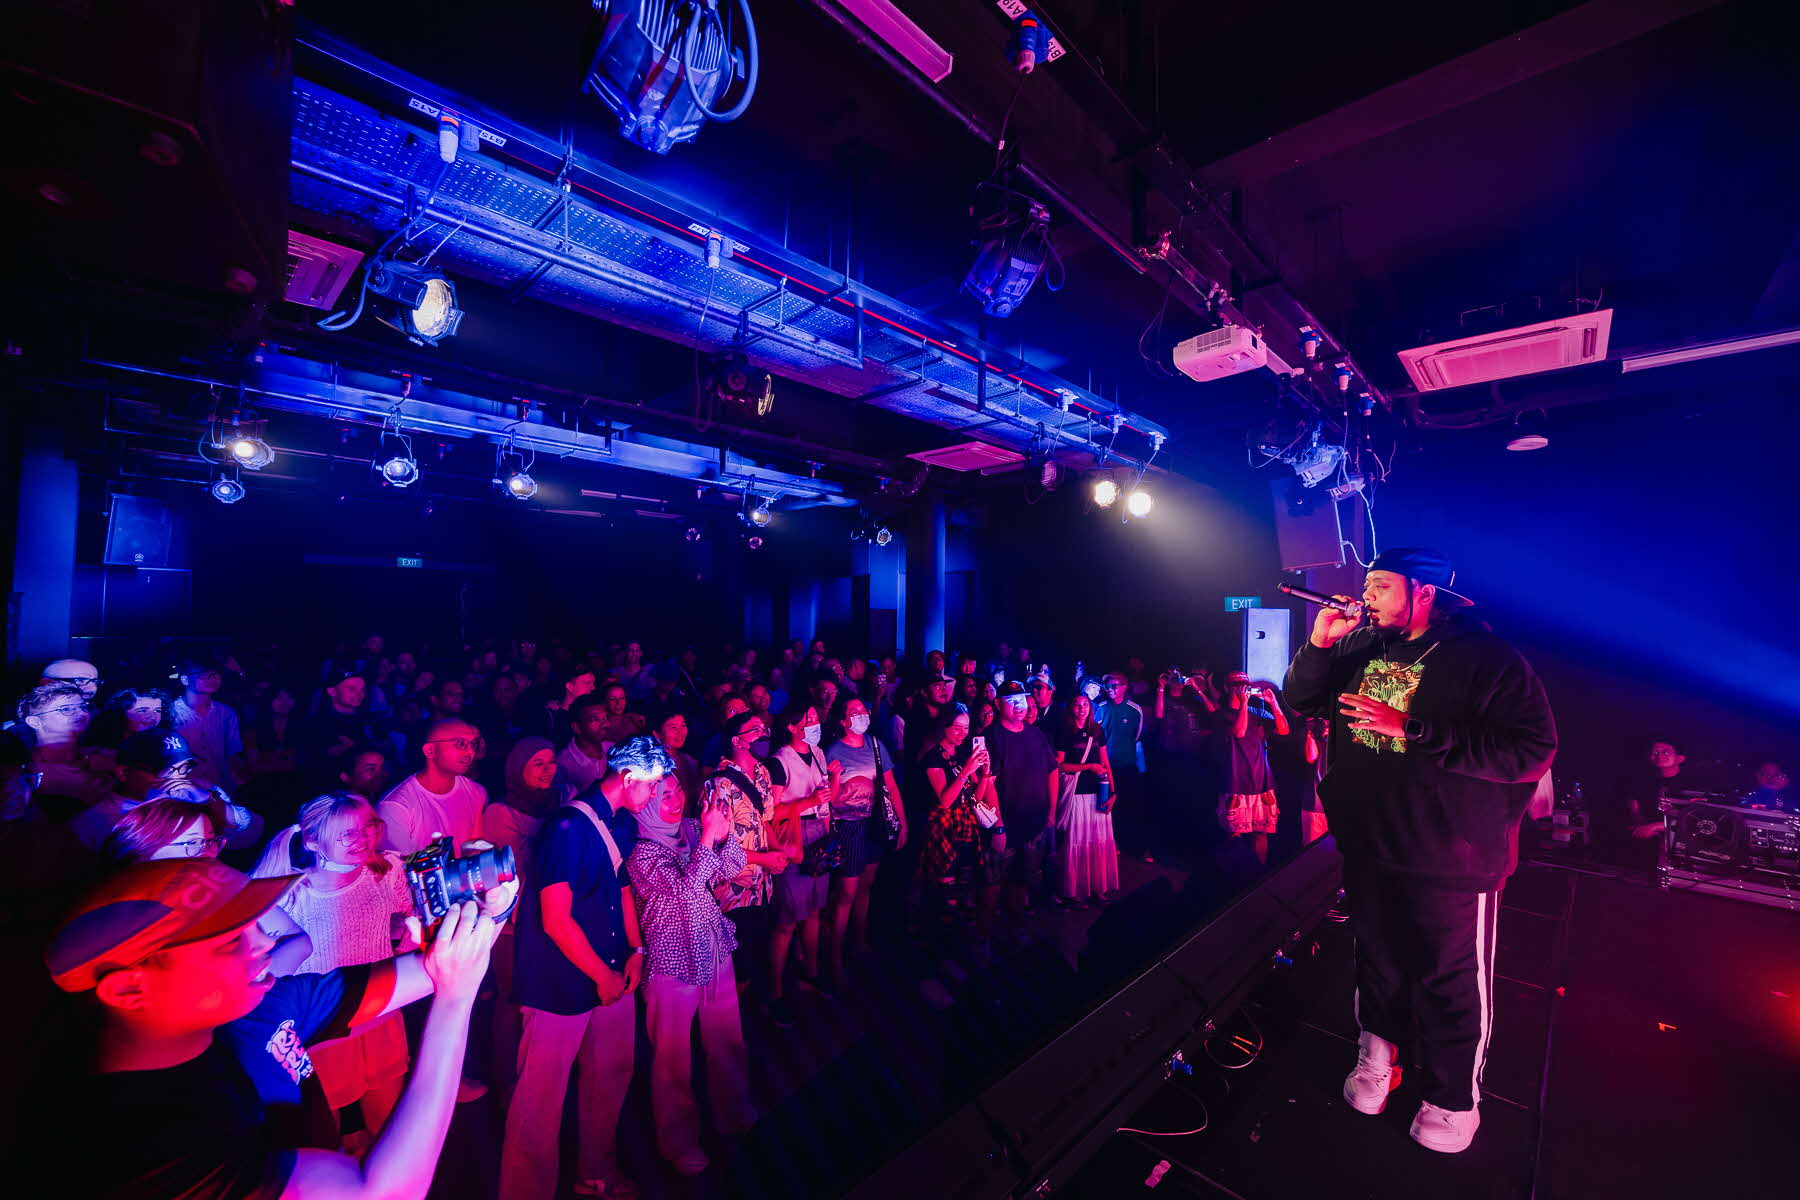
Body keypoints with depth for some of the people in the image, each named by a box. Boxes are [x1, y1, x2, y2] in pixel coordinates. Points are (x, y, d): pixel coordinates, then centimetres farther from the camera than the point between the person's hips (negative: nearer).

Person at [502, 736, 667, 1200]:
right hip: (561, 983, -8)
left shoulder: (623, 825, 3)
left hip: (612, 976, 8)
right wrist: (602, 975, -13)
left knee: (612, 1078, 20)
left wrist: (635, 949, 4)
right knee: (542, 1097, 7)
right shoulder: (567, 827, -22)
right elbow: (556, 919, -21)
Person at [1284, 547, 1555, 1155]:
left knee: (1451, 981, 12)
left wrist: (1411, 730, -28)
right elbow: (1301, 699, 5)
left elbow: (1531, 751, -24)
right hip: (1368, 847, 5)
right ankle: (1378, 1046, 46)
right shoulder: (1360, 647, 2)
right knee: (1377, 957, 23)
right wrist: (1319, 642, -11)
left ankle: (1452, 1095, 35)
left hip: (1450, 859, -5)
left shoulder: (1488, 658, -15)